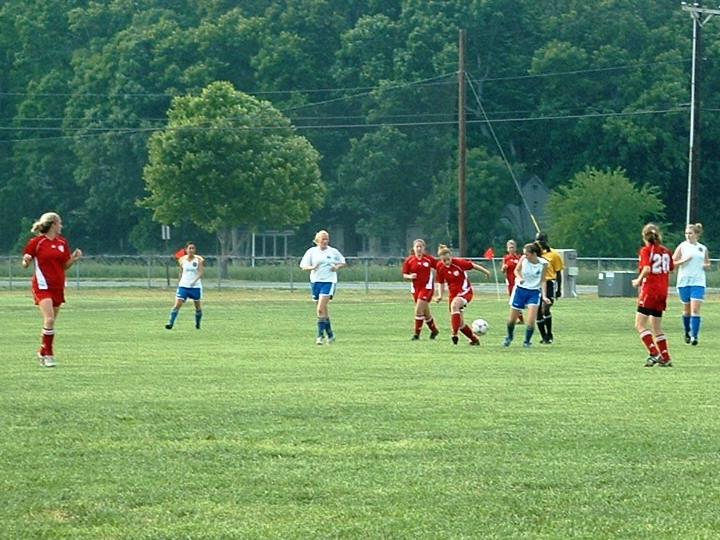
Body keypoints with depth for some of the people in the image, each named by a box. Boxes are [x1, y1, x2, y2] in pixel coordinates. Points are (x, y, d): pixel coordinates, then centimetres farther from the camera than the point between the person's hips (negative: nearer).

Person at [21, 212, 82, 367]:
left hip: (58, 287, 6)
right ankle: (48, 355, -10)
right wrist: (26, 261, -21)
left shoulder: (63, 242, 10)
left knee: (51, 321, 8)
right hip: (43, 285, -6)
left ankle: (43, 352, 24)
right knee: (49, 319, -19)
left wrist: (74, 258, -3)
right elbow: (25, 264, 2)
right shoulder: (36, 242, -4)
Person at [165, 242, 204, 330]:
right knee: (177, 304, -11)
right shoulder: (182, 260, 1)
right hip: (183, 285, 1)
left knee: (198, 306, 10)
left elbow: (201, 272, -13)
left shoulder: (199, 260, -6)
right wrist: (179, 281, 20)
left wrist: (194, 281, -29)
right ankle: (170, 323, -13)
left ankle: (198, 324, 31)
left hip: (196, 286, -1)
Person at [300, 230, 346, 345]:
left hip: (329, 281, -3)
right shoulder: (311, 251, 4)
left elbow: (342, 262, 17)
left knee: (321, 309, -16)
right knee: (324, 309, 11)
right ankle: (330, 334, 24)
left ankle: (320, 334, -13)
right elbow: (303, 266, 3)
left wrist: (337, 267, -5)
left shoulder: (333, 251, 3)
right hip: (316, 281, 3)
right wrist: (312, 267, -18)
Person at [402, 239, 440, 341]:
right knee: (425, 312, 14)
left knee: (419, 310, -16)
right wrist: (410, 276, -17)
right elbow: (404, 275, 4)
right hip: (416, 288, 4)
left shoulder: (429, 259, -4)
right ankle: (434, 330, 35)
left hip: (427, 287, -4)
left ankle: (417, 334, -8)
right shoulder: (409, 260, 1)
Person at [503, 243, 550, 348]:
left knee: (531, 321, -15)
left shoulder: (543, 264, -13)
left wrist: (544, 296, -11)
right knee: (512, 319, 9)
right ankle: (509, 336, 39)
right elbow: (517, 270, 7)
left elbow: (543, 281, -3)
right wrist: (519, 278, -14)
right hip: (520, 290, 2)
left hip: (534, 292, -2)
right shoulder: (523, 259, -11)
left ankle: (527, 341, 7)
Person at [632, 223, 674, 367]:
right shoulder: (666, 251, 9)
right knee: (657, 327, 15)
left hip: (649, 291, -7)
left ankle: (654, 354, -17)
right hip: (663, 292, 7)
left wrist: (638, 281, -5)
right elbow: (670, 270, 9)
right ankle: (666, 358, 13)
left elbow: (647, 269, -20)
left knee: (640, 324, -4)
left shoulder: (646, 250, -8)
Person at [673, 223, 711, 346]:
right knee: (687, 309, 9)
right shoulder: (682, 247, 2)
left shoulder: (703, 248, 8)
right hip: (684, 281, 0)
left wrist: (706, 265, -2)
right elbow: (673, 263, 0)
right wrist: (683, 260, -16)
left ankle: (695, 336, -14)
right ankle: (687, 333, 29)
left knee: (695, 309, -11)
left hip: (698, 282, 0)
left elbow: (707, 263, 21)